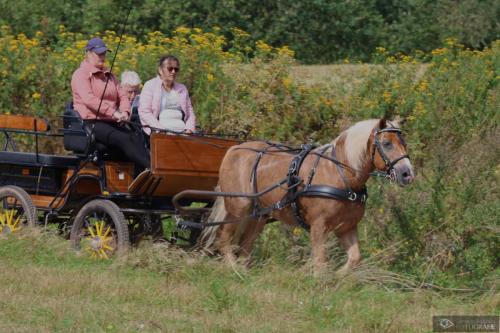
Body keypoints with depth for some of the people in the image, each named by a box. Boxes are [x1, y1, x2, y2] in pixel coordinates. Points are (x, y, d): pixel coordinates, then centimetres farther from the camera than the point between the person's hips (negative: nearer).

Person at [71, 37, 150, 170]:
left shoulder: (109, 75, 25)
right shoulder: (81, 74, -1)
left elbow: (122, 96, 18)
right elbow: (89, 99, -16)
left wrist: (125, 112, -7)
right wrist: (113, 113, -24)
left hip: (112, 123, 7)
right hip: (91, 123, -7)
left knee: (136, 138, -23)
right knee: (123, 139, -30)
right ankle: (149, 167, -43)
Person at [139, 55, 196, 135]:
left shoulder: (182, 89, 22)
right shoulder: (150, 86, 8)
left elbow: (190, 114, 19)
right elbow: (144, 112, -2)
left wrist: (189, 129, -3)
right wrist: (160, 128, -15)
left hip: (181, 131, 4)